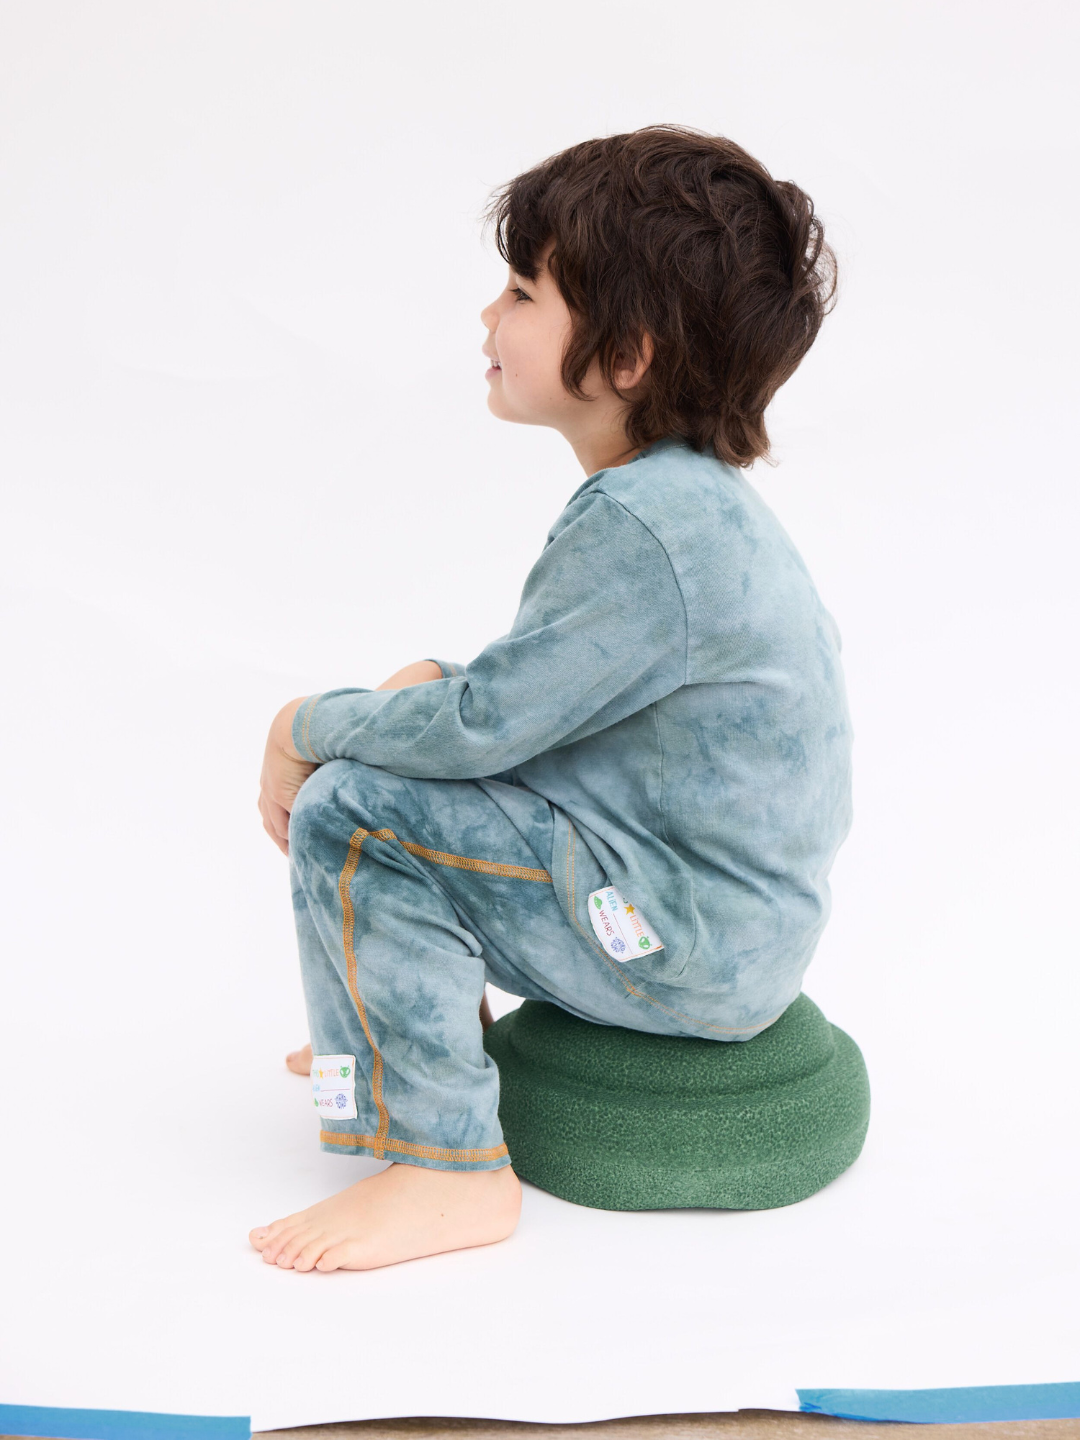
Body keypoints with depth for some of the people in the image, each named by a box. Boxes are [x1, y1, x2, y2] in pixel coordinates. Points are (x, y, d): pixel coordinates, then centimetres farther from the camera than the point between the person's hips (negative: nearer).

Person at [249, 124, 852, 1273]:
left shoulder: (643, 526, -26)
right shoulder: (676, 496, 7)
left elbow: (483, 722, -24)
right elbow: (521, 697, 16)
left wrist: (311, 724, -7)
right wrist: (425, 688, -1)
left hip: (698, 946, -10)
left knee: (349, 815, -18)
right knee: (402, 761, 19)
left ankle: (451, 1168, -9)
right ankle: (408, 1029, 34)